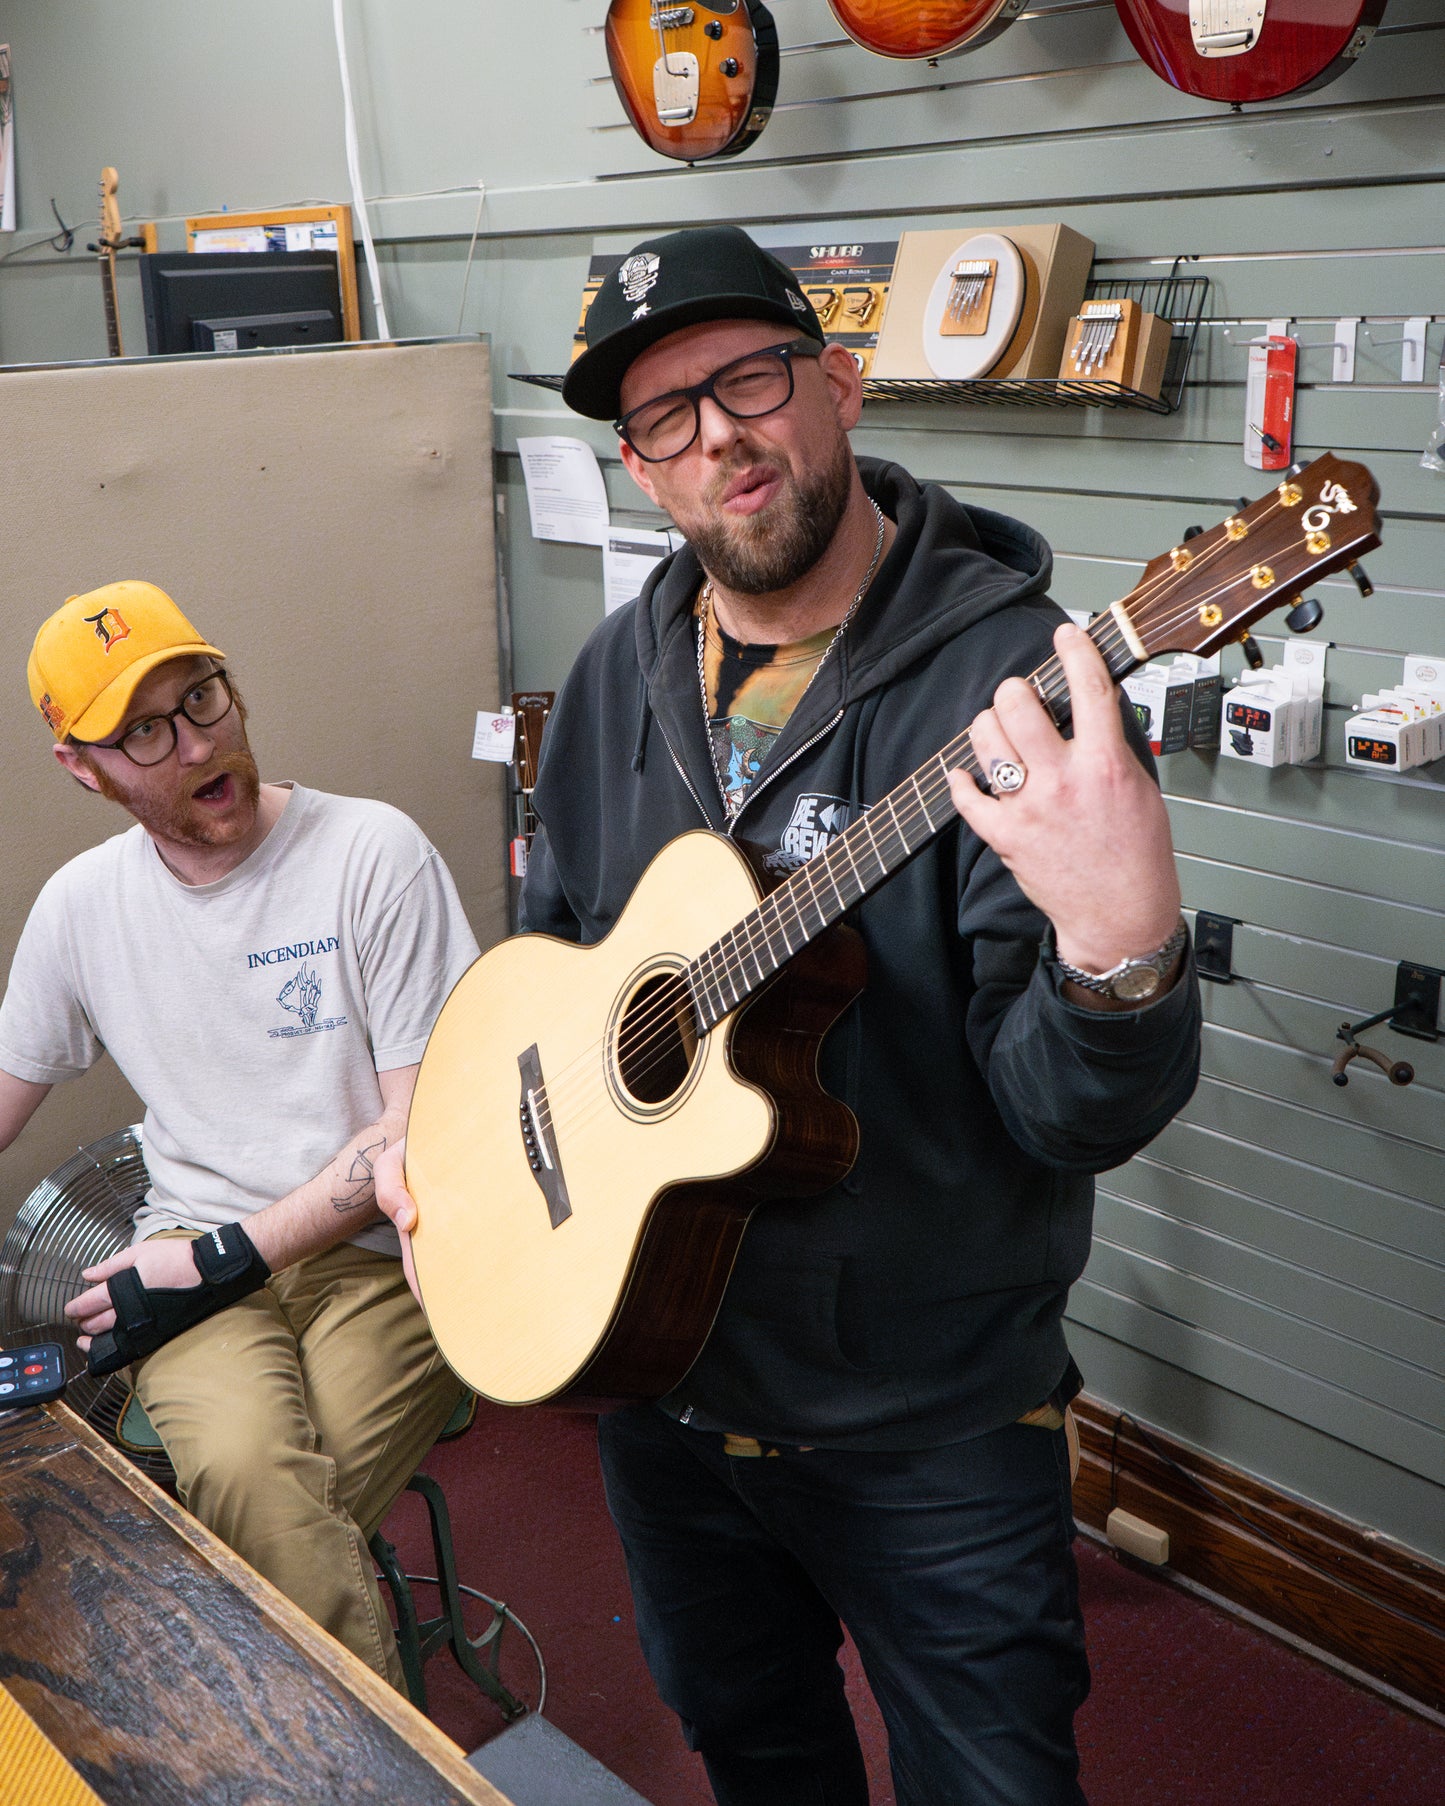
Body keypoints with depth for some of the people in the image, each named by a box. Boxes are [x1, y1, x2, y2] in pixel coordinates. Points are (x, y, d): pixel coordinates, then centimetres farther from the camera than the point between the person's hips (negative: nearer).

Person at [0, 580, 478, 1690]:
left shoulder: (373, 852, -7)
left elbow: (422, 1124, -9)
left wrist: (229, 1258, -13)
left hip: (383, 1247, -3)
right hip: (193, 1257, 3)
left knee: (273, 1516, -26)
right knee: (245, 1467, -28)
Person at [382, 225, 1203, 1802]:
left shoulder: (1005, 677, -21)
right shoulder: (621, 672, 0)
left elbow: (1072, 1116, -28)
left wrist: (1121, 944, -48)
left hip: (925, 1421, -5)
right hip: (650, 1358, 6)